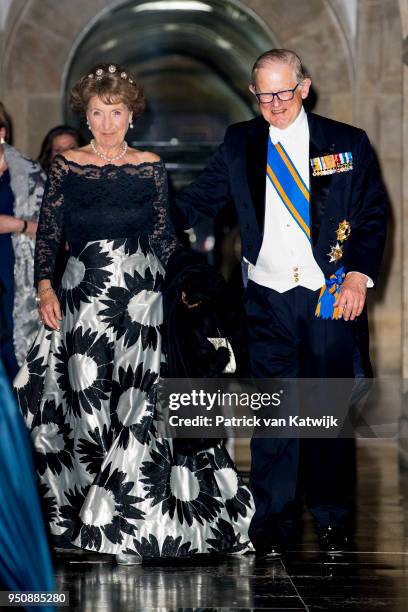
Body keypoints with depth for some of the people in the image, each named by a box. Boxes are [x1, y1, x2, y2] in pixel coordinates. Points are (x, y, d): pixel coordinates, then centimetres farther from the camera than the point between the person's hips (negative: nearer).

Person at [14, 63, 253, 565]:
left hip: (142, 297, -1)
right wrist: (45, 287, -7)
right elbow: (47, 233, 4)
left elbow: (164, 234, 9)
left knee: (139, 402, -4)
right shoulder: (66, 167, 5)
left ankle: (129, 524, 7)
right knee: (87, 401, 3)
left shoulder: (150, 167, 6)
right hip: (83, 297, 1)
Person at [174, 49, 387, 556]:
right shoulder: (240, 144, 7)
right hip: (267, 298, 1)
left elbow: (374, 216, 4)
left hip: (332, 296, -1)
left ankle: (331, 519, 19)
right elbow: (198, 201, 8)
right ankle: (272, 523, 10)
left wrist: (358, 277, -7)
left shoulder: (347, 144, 2)